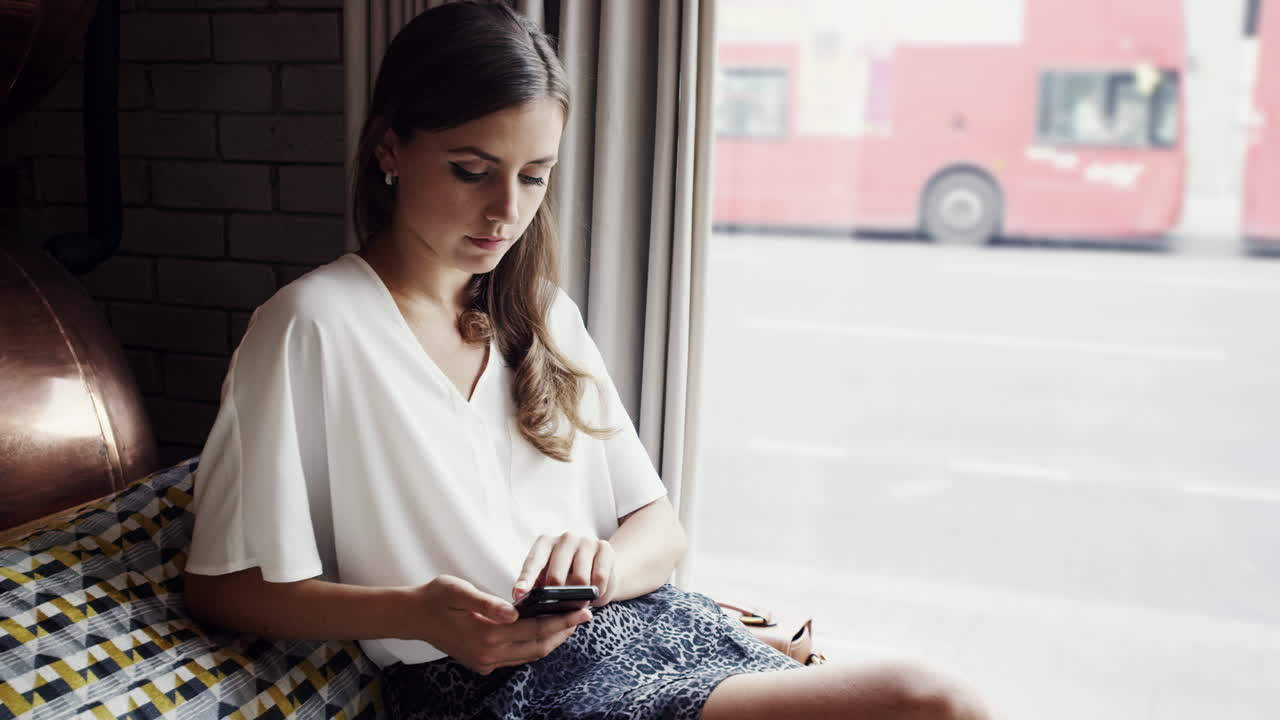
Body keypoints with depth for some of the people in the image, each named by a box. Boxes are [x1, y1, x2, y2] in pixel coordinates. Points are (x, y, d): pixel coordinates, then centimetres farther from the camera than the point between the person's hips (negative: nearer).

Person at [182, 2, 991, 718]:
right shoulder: (313, 327, -6)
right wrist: (415, 614, -21)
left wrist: (599, 567, -12)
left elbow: (661, 528, 12)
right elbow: (223, 585, -5)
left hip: (642, 624, 7)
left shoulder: (544, 315, 14)